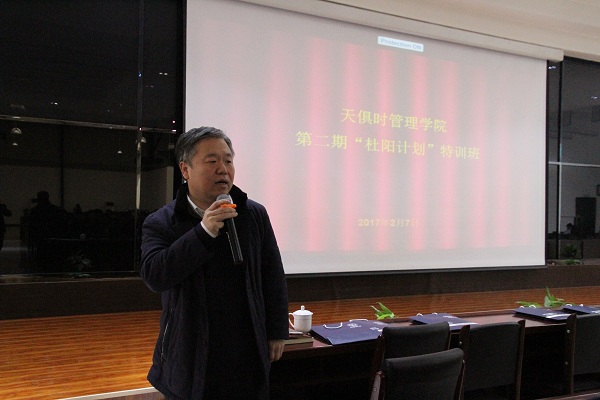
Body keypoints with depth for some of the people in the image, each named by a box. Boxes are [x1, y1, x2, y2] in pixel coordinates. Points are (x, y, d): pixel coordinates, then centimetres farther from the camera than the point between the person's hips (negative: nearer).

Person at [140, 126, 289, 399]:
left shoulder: (255, 214, 0)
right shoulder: (160, 224, -6)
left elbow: (273, 277, 5)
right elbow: (154, 276, -20)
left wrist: (277, 333, 5)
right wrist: (203, 232, -27)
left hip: (249, 354, 2)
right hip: (191, 358, -1)